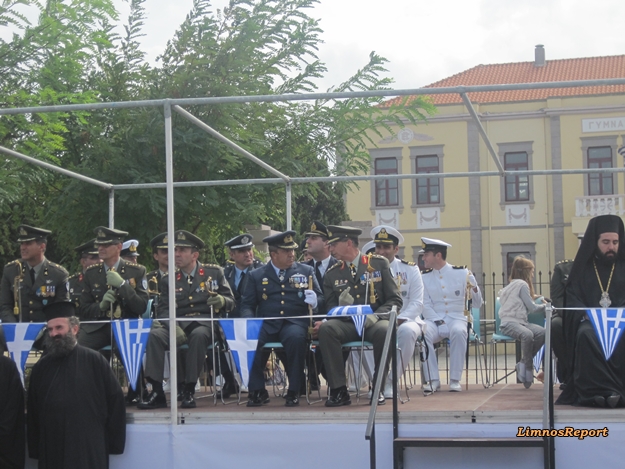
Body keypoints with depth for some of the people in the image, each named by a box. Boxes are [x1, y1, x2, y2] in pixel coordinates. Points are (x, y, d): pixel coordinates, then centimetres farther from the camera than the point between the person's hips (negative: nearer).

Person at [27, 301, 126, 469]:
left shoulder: (94, 361, -3)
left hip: (89, 453, -3)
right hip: (51, 454, 3)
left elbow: (115, 400, -2)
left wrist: (111, 442, -2)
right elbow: (33, 411, 11)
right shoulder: (41, 367, 8)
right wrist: (35, 449, 7)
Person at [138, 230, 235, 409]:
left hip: (205, 323, -2)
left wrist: (222, 301, -15)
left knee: (198, 335, -38)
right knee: (155, 334, -29)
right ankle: (156, 392, -29)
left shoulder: (214, 272, 11)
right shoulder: (169, 279, 16)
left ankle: (189, 391, -32)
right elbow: (163, 309, 7)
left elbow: (231, 301, 10)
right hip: (179, 324, 2)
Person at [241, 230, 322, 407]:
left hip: (295, 322, -1)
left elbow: (320, 298, 15)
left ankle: (294, 391, -23)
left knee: (296, 337, -36)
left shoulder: (306, 271, 17)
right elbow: (247, 305, 12)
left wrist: (314, 301, -10)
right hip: (266, 324, 1)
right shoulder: (257, 276, 16)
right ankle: (257, 391, -16)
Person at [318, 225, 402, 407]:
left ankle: (378, 388, -20)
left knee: (384, 331, -38)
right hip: (347, 324, 2)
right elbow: (331, 309, 13)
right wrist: (341, 306, -11)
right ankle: (339, 390, -26)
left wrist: (376, 316, -16)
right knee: (325, 329, -31)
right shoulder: (332, 274, 12)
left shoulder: (379, 264, 5)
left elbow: (395, 300, 1)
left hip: (374, 323, -2)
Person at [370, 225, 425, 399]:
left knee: (407, 331, -37)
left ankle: (390, 382, -24)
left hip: (404, 320, -1)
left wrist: (398, 320, -19)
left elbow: (417, 303, -2)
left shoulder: (410, 269, 5)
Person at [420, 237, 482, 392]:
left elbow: (477, 304, 5)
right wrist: (439, 323, -13)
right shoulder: (424, 277, 8)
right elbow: (426, 306, 4)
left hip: (457, 318, -1)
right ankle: (433, 380, -25)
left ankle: (455, 380, -28)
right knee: (423, 333, -32)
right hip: (434, 320, 2)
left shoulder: (462, 273, 2)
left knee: (458, 332, -36)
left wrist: (474, 288, -17)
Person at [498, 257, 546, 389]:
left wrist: (531, 297, 38)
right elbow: (532, 308, -4)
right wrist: (544, 306, 12)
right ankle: (528, 366, -23)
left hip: (520, 322, 9)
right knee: (527, 334, -38)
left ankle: (524, 364, -11)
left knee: (542, 332, -16)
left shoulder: (514, 284, 25)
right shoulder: (522, 284, -4)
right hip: (510, 323, -9)